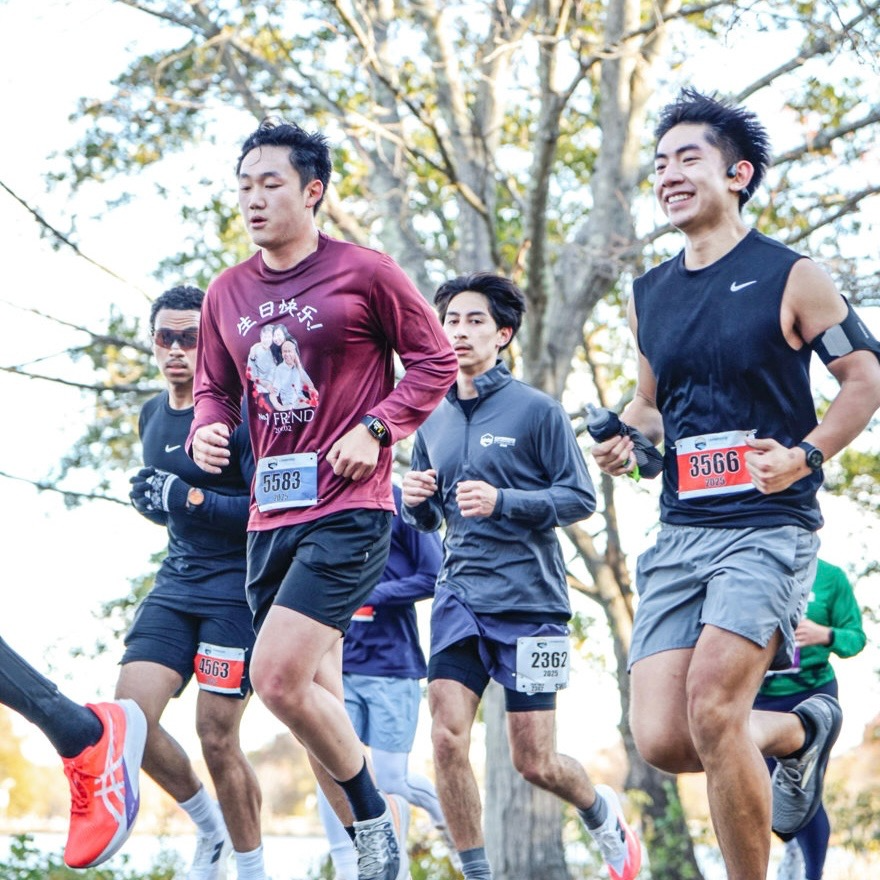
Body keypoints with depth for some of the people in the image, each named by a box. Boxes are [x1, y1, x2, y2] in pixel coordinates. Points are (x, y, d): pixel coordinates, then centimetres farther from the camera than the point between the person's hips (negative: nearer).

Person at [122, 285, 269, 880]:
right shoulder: (152, 417, 13)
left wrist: (191, 499, -24)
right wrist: (151, 501, 6)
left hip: (237, 590, -7)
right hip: (176, 585, 7)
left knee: (217, 736, -7)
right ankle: (211, 828, 15)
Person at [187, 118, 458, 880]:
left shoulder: (365, 273, -5)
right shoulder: (227, 294, 9)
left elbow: (434, 359, 0)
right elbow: (216, 387, 20)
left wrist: (377, 428, -11)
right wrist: (208, 428, -2)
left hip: (348, 510, -6)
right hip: (270, 514, 6)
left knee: (278, 679, -19)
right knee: (316, 697, 9)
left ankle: (373, 814, 3)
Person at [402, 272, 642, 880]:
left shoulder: (537, 410, -3)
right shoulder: (434, 421, 12)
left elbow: (581, 498, -6)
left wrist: (502, 501, -19)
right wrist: (416, 501, -2)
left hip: (529, 600, -4)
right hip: (460, 596, 4)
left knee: (535, 763, 1)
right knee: (447, 737, -13)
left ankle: (603, 813, 33)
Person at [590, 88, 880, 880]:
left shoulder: (791, 277, -3)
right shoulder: (650, 294, 14)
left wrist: (804, 455, -15)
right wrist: (623, 439, 3)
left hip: (769, 526, -6)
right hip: (681, 532, 6)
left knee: (711, 708, -23)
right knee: (661, 739, -4)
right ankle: (799, 733, 26)